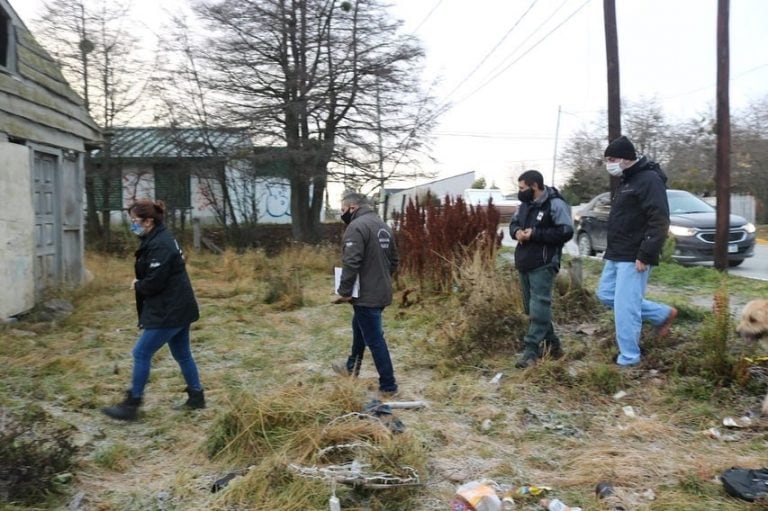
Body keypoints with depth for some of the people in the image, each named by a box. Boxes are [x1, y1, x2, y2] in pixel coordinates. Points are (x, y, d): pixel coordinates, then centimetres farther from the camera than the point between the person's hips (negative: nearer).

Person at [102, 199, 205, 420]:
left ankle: (131, 405, 9)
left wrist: (136, 285, -4)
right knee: (182, 354, 18)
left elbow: (154, 282, -23)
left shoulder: (159, 246, -20)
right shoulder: (160, 239, 12)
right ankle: (196, 396, 27)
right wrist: (139, 284, 3)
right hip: (178, 308, 10)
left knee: (141, 353, -2)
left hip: (169, 312, -10)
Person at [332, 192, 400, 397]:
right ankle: (352, 367, 44)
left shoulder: (357, 226, -17)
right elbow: (394, 260, 18)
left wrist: (344, 292, -17)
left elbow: (351, 263, -24)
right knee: (359, 327, 27)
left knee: (374, 339, -1)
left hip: (366, 294, -10)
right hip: (382, 292, 10)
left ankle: (388, 386, 7)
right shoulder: (383, 226, 12)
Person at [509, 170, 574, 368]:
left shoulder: (555, 204, -12)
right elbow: (514, 222, 24)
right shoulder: (525, 204, 13)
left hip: (543, 265, -9)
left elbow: (566, 232, -17)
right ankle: (552, 343, 27)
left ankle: (531, 351, -11)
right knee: (532, 307, 13)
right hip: (524, 263, 9)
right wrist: (516, 231, -2)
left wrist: (535, 234, -20)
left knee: (538, 306, -11)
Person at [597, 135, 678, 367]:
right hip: (616, 255, 10)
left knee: (625, 307, -7)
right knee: (606, 294, 16)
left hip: (634, 258, -10)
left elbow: (660, 221, -22)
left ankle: (628, 359, 5)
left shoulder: (649, 179, -15)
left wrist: (645, 255, -24)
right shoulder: (626, 181, 15)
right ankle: (663, 314, 25)